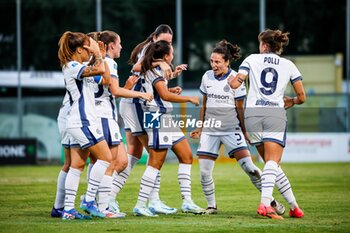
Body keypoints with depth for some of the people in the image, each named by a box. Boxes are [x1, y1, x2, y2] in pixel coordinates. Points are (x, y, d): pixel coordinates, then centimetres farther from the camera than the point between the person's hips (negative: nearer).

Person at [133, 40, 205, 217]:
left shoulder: (153, 70, 15)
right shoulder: (155, 71, -14)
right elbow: (165, 95, -24)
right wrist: (189, 99, -16)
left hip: (166, 119, 11)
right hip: (158, 118, -11)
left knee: (186, 156, 9)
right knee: (156, 163, -10)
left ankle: (187, 202, 8)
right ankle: (140, 205, -9)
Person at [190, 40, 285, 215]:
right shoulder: (207, 77, 5)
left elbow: (240, 108, -2)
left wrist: (245, 131, -1)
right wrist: (200, 128, 16)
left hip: (231, 130, -4)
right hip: (209, 130, 4)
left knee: (248, 166, -12)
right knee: (204, 172, -4)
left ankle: (270, 201, 0)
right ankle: (211, 206, 14)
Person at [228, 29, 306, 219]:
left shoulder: (252, 59, 10)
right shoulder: (288, 65, 12)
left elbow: (235, 84, 1)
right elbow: (301, 97, 13)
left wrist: (231, 80, 24)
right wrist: (290, 102, 34)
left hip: (252, 113, 1)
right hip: (276, 114, -1)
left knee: (271, 162, 10)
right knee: (272, 163, -10)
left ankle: (293, 205, 13)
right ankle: (265, 203, -31)